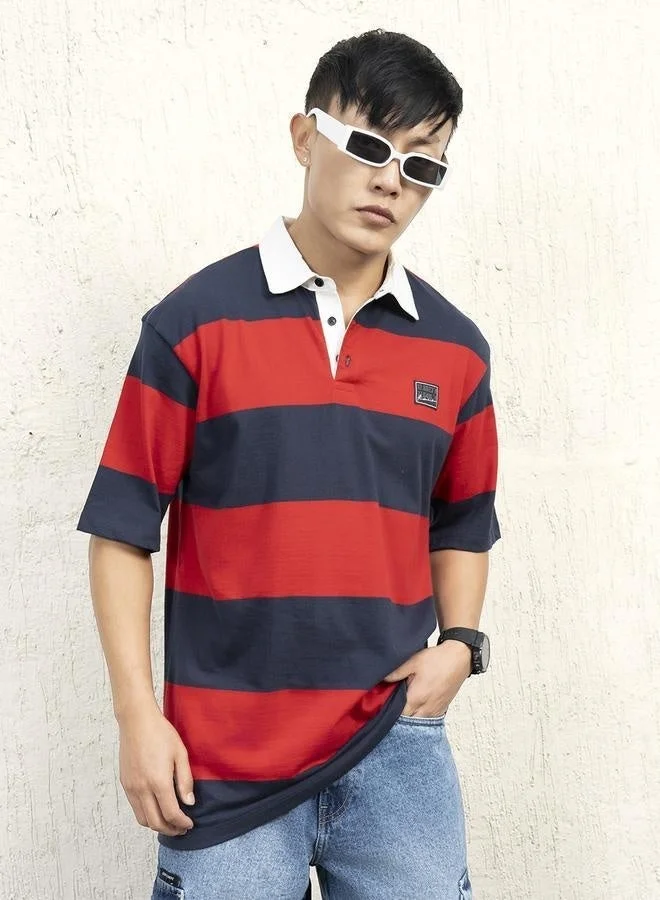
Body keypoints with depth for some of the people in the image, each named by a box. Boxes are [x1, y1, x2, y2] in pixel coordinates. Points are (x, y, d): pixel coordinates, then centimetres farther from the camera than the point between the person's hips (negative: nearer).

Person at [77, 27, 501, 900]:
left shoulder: (454, 349, 5)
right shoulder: (195, 322, -6)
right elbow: (123, 528, -4)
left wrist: (461, 642, 1)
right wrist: (137, 715, -8)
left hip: (395, 744, 3)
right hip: (222, 759, -3)